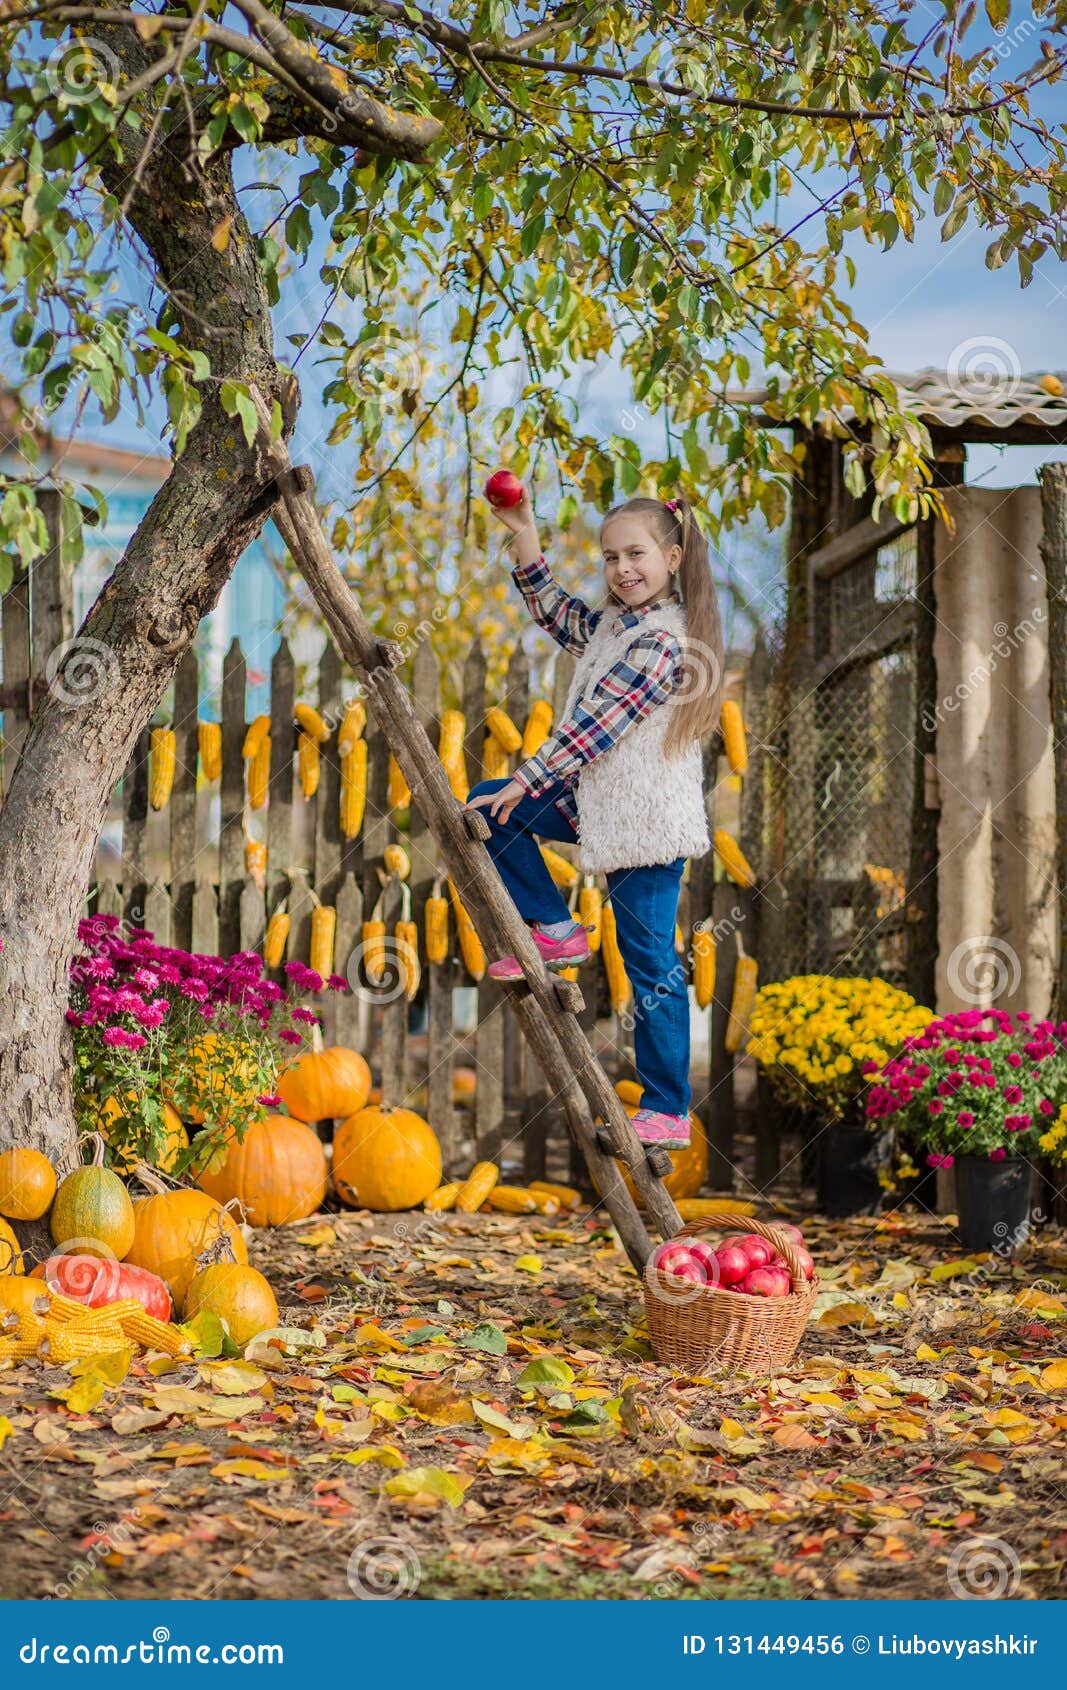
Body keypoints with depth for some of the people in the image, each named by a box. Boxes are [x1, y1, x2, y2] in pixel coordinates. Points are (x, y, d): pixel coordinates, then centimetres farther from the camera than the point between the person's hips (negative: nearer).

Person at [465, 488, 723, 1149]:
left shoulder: (660, 642, -20)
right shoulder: (614, 623, 9)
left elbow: (593, 728, -21)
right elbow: (555, 613, 25)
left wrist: (525, 784, -17)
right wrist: (524, 537, 13)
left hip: (646, 819, -9)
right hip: (598, 798, 9)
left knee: (651, 962, -5)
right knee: (488, 809, 7)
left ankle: (669, 1113, 1)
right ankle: (556, 931, 10)